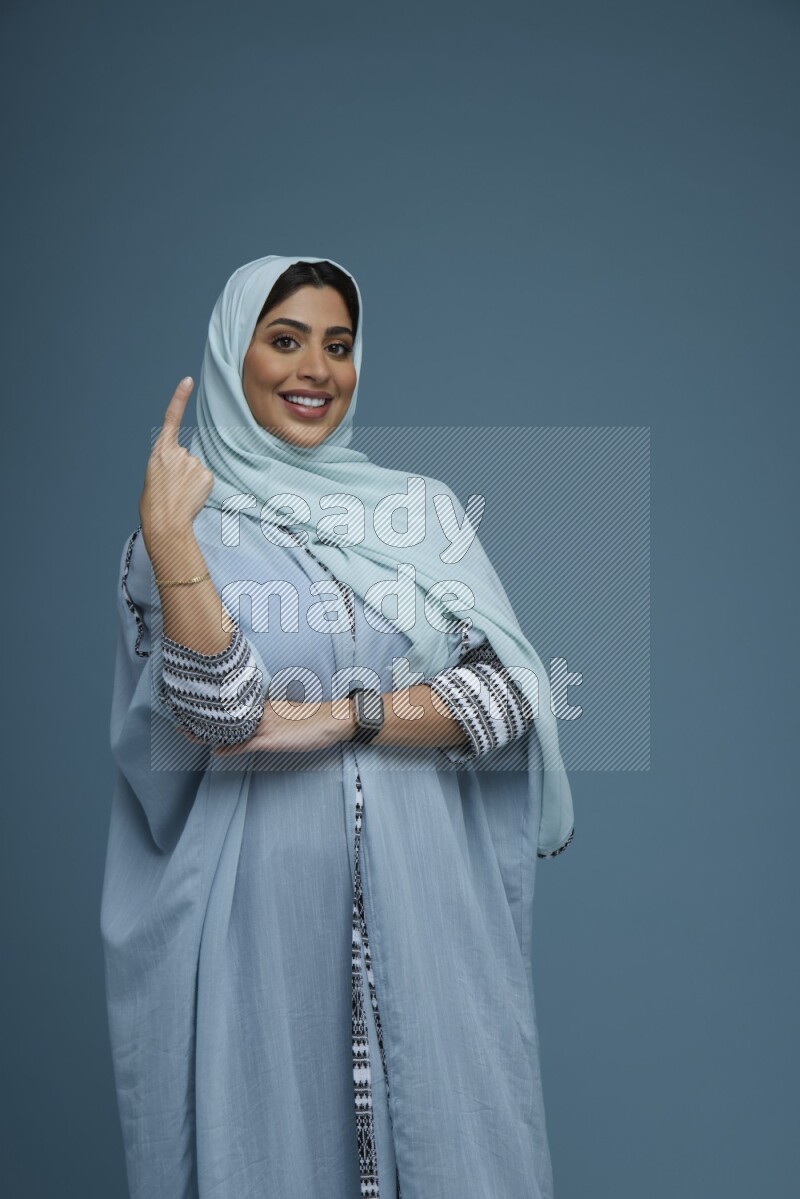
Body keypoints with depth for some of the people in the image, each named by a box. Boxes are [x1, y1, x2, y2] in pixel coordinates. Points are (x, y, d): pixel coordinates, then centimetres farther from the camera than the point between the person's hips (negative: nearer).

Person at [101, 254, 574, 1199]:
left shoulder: (423, 508, 5)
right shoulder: (178, 528, 1)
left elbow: (511, 692, -3)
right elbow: (223, 713, -13)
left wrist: (343, 717, -13)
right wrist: (170, 535, -18)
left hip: (424, 891, 2)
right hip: (263, 900, -1)